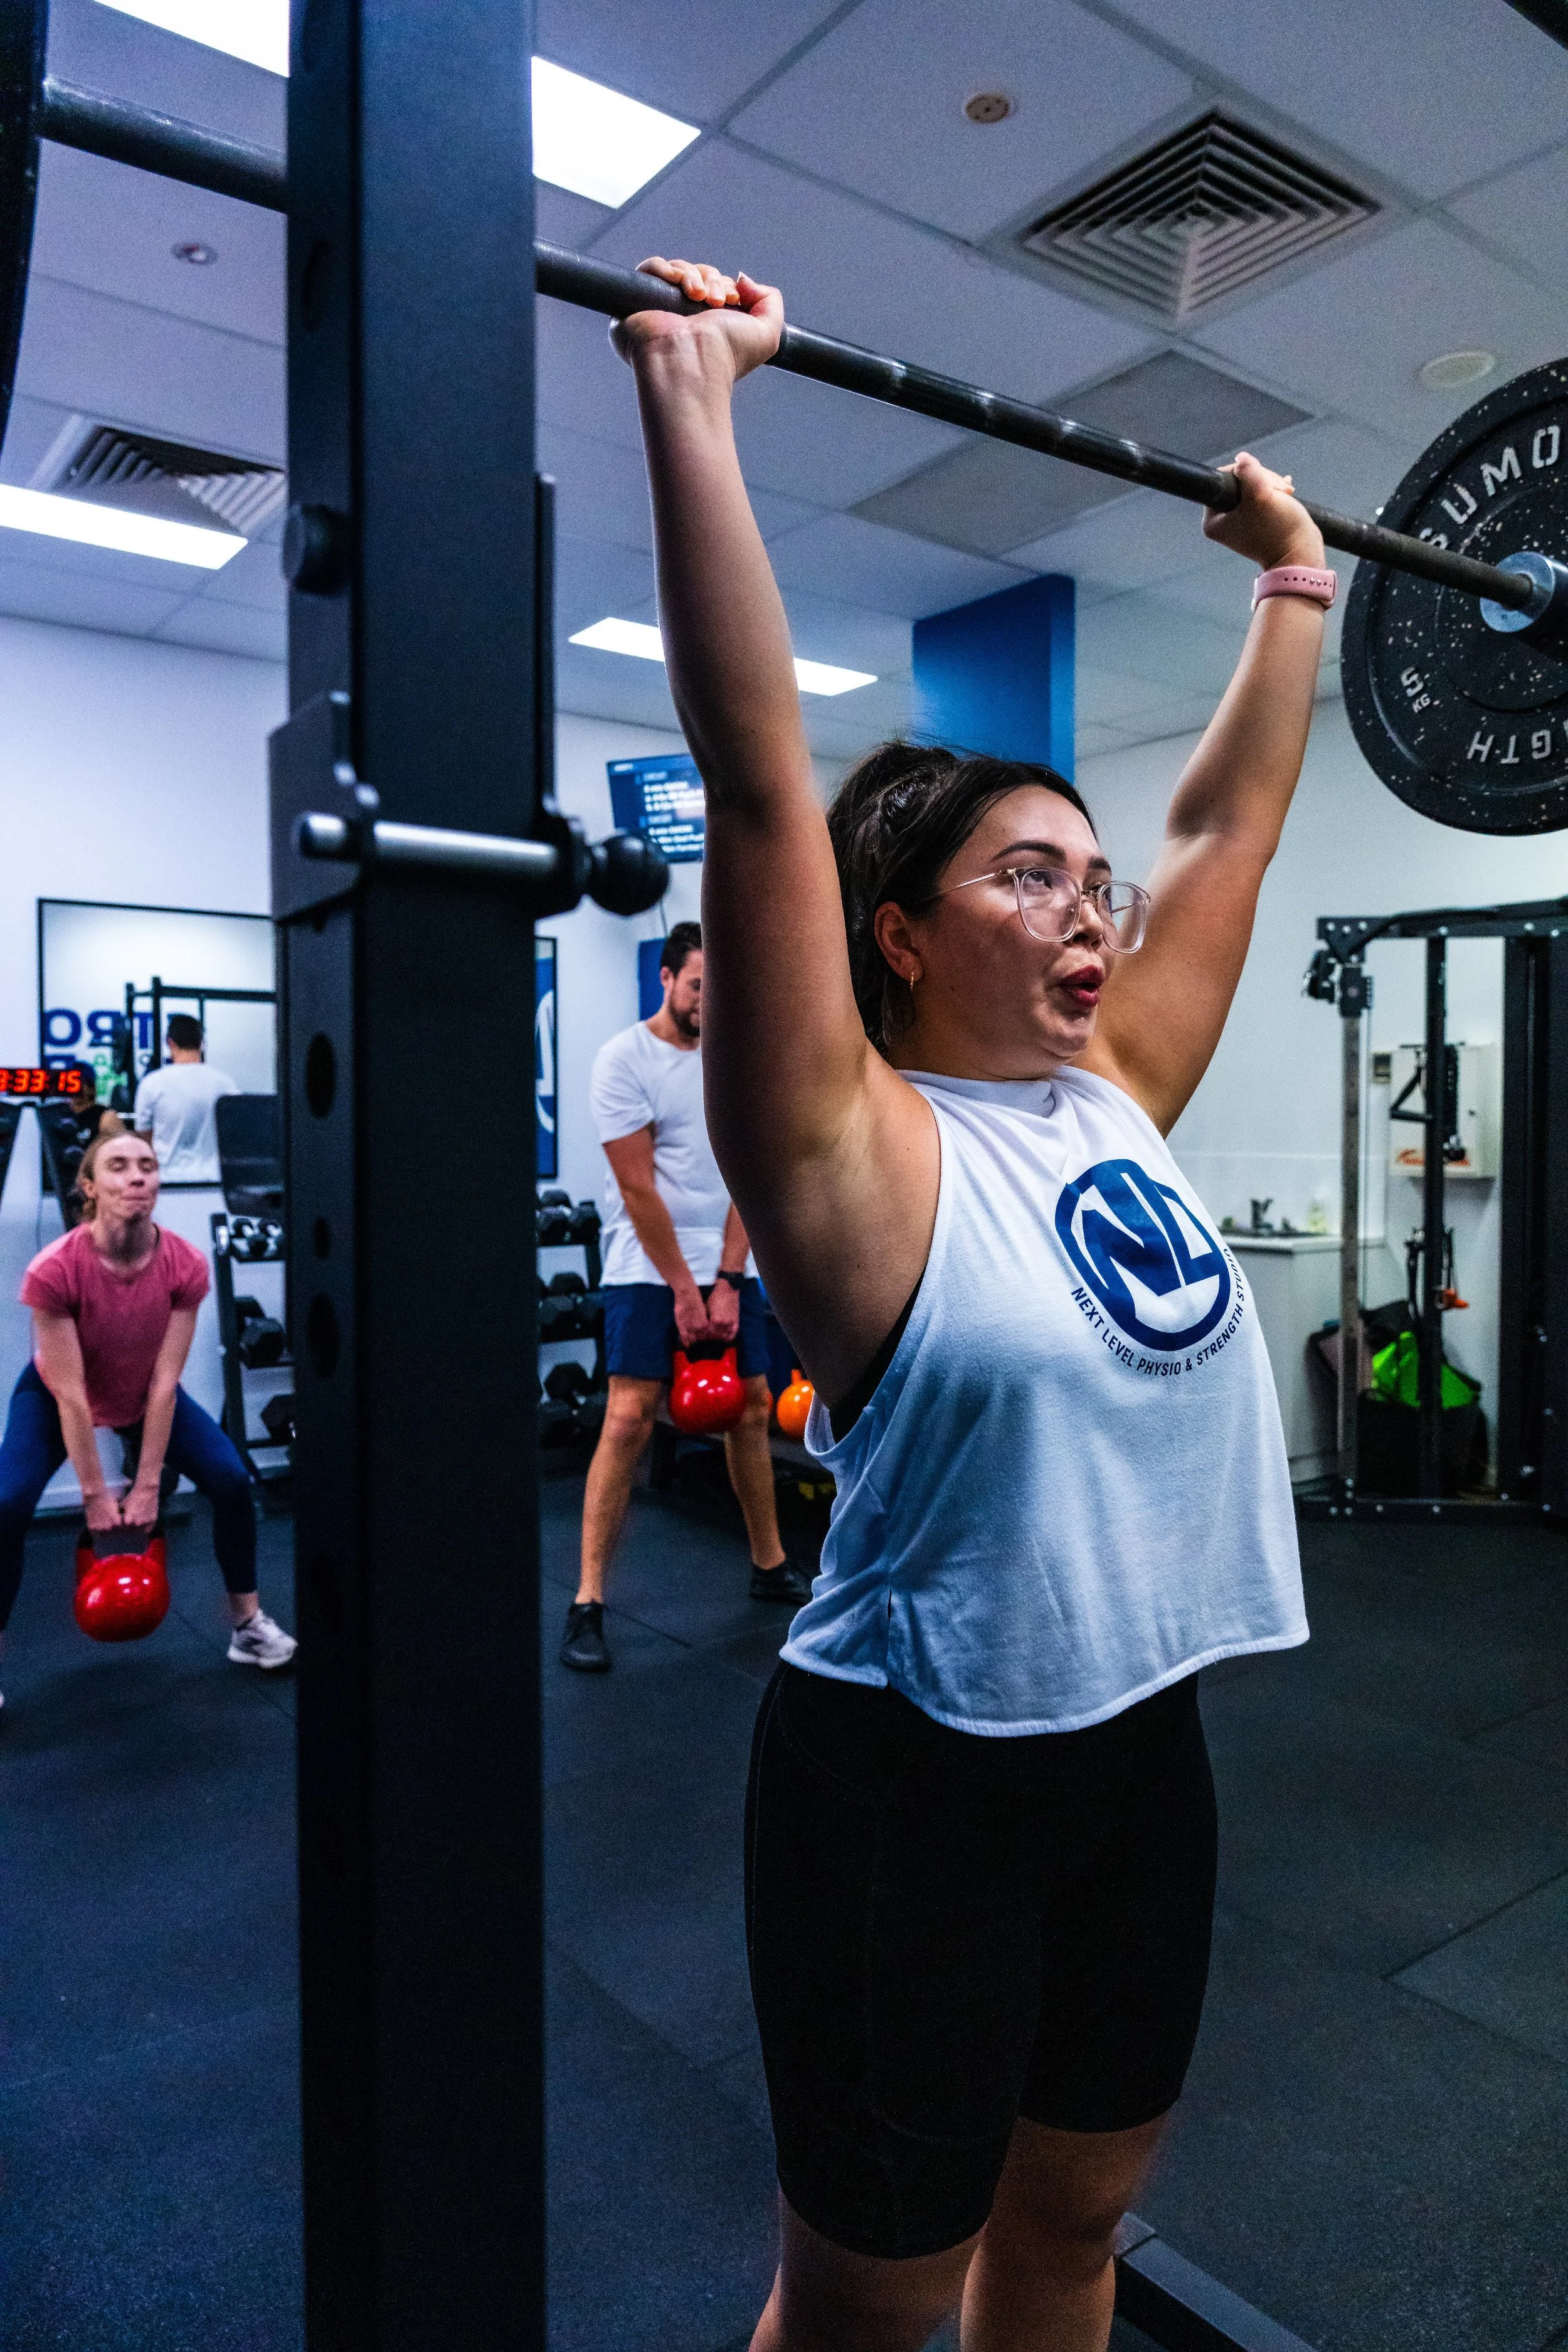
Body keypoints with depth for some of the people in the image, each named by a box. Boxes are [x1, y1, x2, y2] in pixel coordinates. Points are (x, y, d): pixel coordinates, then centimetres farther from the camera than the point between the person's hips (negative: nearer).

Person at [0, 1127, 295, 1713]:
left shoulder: (185, 1266, -28)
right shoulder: (55, 1270, -35)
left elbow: (164, 1382, -23)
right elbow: (70, 1394, -29)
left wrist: (147, 1484, -19)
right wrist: (95, 1494, -22)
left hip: (144, 1395, 3)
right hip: (55, 1395, -2)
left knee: (232, 1482, -9)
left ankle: (249, 1628, 10)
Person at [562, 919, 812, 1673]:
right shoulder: (625, 1059, -9)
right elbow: (638, 1189, -13)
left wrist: (726, 1282, -6)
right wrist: (683, 1290, -12)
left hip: (728, 1265, 6)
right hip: (648, 1269, -6)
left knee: (751, 1410, 11)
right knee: (628, 1419, -12)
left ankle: (769, 1565, 28)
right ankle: (587, 1604, -4)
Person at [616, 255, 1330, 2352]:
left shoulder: (1118, 1099, 2)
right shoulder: (856, 1149, -16)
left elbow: (1232, 822, 11)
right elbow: (760, 782, -24)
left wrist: (1296, 582, 19)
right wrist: (691, 398, -22)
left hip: (1141, 1754, 6)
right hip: (918, 1787, -6)